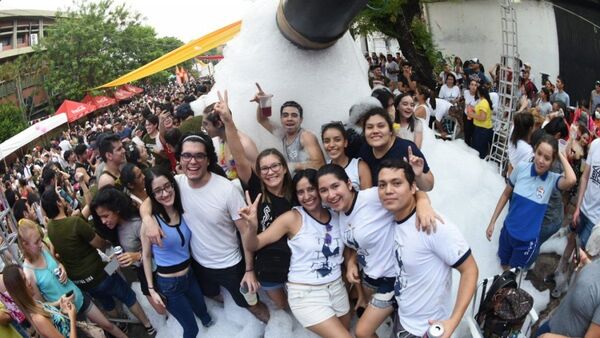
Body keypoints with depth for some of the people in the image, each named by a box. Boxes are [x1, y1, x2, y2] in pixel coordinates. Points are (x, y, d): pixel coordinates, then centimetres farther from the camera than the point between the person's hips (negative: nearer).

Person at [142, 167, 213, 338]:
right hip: (168, 284, -5)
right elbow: (146, 256, -9)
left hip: (190, 275, 5)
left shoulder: (183, 211, -6)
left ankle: (207, 320, 64)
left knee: (202, 310, 30)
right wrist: (151, 289, -7)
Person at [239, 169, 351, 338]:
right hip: (306, 295, -5)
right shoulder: (292, 218, -12)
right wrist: (252, 226, -34)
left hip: (337, 289, 5)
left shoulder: (337, 216, -1)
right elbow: (254, 245, -15)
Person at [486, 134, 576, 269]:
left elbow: (571, 180, -41)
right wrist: (492, 222, 2)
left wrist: (561, 155, -26)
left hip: (528, 239, -2)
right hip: (508, 230, 2)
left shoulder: (553, 179, -17)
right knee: (504, 265, 24)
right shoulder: (521, 168, -13)